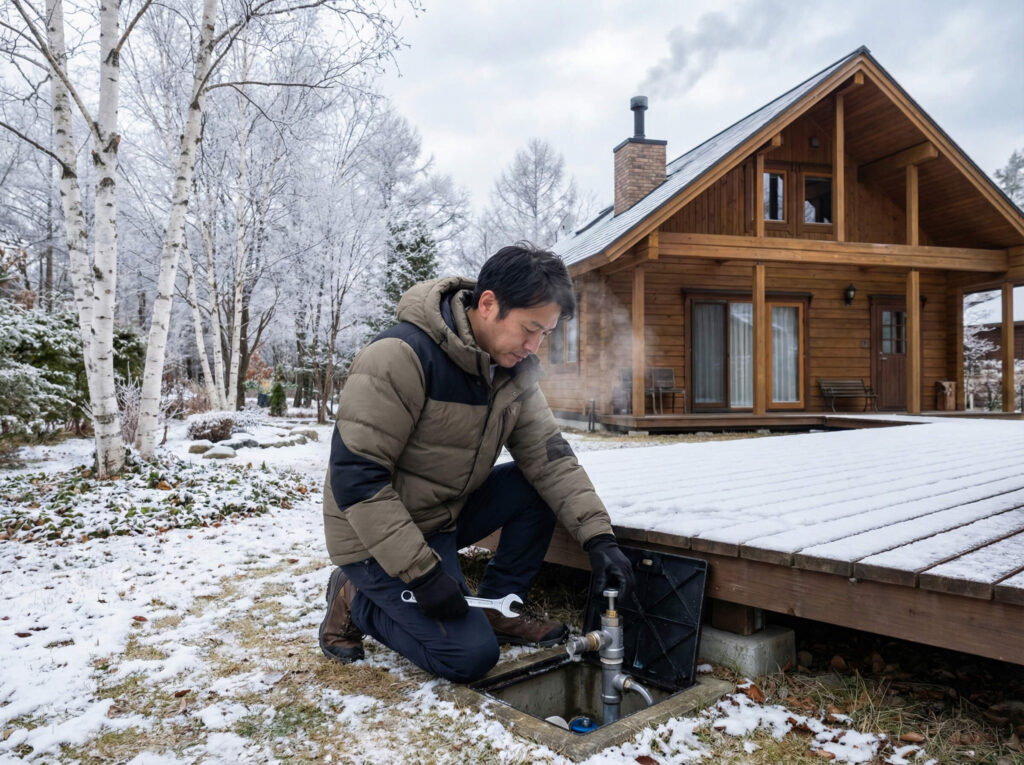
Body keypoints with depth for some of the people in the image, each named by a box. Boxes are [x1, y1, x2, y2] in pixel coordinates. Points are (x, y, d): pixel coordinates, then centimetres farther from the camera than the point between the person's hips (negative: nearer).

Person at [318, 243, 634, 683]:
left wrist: (598, 536, -17)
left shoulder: (514, 370, -3)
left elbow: (548, 456, -4)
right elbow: (355, 474, -28)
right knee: (471, 655, -15)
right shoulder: (402, 356, -27)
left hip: (446, 515, 7)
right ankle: (356, 601, 6)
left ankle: (496, 608, 6)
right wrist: (421, 571, -29)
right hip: (379, 537, -7)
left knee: (539, 486, -9)